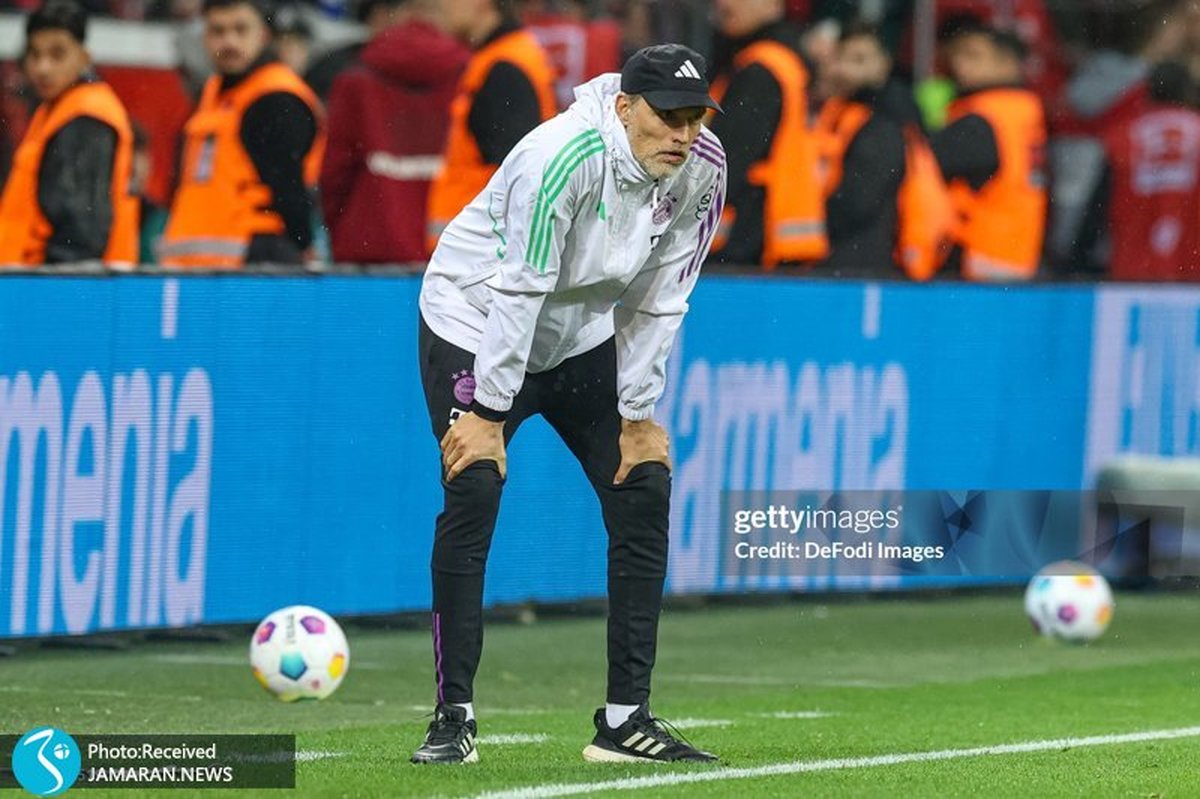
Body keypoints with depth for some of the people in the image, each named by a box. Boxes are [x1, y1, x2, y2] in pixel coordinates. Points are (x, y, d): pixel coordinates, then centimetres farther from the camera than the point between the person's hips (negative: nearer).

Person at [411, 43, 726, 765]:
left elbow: (659, 300, -7)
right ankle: (454, 719, -11)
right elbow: (518, 290, -30)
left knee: (645, 495, -3)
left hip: (584, 339, 6)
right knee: (473, 494, -19)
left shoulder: (702, 170, -14)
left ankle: (627, 720, 2)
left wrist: (637, 414, -7)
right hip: (476, 321, -6)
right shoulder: (565, 157, -32)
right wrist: (488, 413, -28)